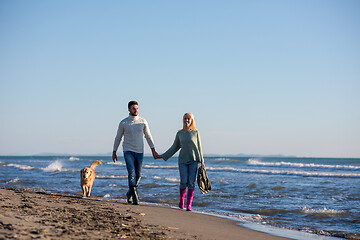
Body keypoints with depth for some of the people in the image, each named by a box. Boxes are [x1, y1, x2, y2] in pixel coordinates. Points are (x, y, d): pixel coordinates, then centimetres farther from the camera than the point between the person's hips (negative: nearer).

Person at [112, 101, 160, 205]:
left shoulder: (143, 121, 3)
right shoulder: (123, 123, -2)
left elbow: (148, 136, 7)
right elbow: (118, 138, 7)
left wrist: (153, 151, 1)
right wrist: (114, 152, 8)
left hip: (139, 152, 3)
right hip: (128, 151, -3)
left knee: (137, 175, 8)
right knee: (131, 173, -16)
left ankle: (129, 193, 30)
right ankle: (135, 198, -16)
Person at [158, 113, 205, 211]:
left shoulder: (195, 132, 4)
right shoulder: (179, 133, 8)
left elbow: (199, 147, 5)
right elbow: (174, 147, 16)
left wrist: (201, 160, 2)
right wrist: (163, 156, 15)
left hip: (194, 160, -1)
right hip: (183, 160, 1)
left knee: (191, 182, -5)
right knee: (184, 182, -8)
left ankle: (189, 204, 0)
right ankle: (181, 199, 18)